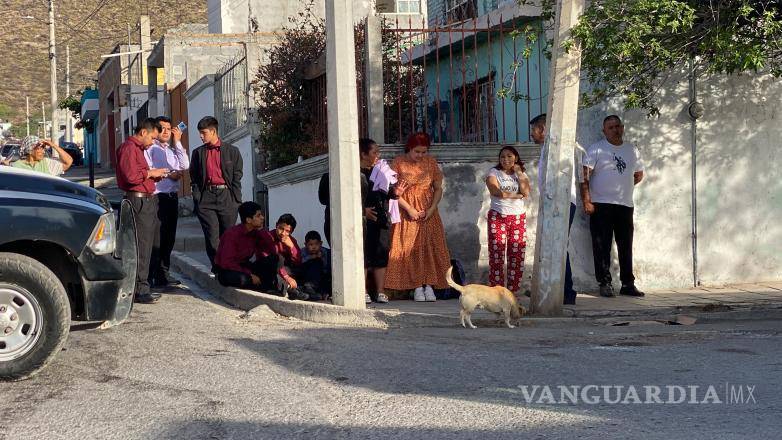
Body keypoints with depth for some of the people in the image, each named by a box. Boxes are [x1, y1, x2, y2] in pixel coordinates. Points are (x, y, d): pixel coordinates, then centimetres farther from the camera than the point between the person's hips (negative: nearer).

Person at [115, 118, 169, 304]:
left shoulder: (138, 148, 23)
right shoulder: (129, 148, -10)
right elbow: (131, 176, -21)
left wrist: (155, 176, 12)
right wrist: (151, 173, -9)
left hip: (147, 201, 11)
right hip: (138, 201, -11)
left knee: (145, 246, 12)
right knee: (140, 246, -10)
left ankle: (142, 288, 18)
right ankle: (140, 290, -10)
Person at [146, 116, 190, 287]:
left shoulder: (173, 149, 21)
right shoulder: (150, 148, -1)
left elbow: (185, 166, 4)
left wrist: (178, 141, 3)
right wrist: (168, 175, -10)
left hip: (172, 196, 7)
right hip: (156, 196, -7)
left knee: (169, 238, 10)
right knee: (156, 238, -10)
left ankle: (163, 274, 17)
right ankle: (150, 276, -8)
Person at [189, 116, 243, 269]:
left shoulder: (232, 151, 6)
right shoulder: (198, 153, 11)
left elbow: (237, 177, 5)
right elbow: (194, 179, 11)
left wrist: (236, 200, -3)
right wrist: (197, 201, 0)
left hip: (227, 197, -1)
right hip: (206, 197, 1)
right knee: (212, 236, -5)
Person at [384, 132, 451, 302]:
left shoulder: (431, 162, 4)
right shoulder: (398, 163, -5)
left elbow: (438, 188, 6)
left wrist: (432, 209, -8)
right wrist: (409, 209, -14)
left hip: (428, 213, 2)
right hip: (407, 213, -2)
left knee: (430, 247, -3)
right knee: (410, 249, -5)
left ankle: (429, 285, -2)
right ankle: (417, 287, -2)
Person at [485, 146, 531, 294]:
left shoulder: (522, 174, 14)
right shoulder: (493, 173, 4)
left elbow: (526, 192, -4)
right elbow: (496, 191, -13)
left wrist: (519, 173, -2)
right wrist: (517, 195, -5)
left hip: (518, 217, 3)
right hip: (498, 216, -3)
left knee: (517, 254, -1)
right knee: (497, 254, -7)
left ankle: (513, 290, 4)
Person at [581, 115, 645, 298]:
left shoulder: (632, 150, 13)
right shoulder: (596, 149, -1)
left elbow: (639, 174, 27)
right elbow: (585, 175, -8)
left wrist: (623, 187, 14)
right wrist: (587, 201, -15)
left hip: (625, 205, 4)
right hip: (601, 205, -4)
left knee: (626, 247, 6)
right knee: (602, 247, -3)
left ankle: (628, 284, 12)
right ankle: (604, 283, 2)